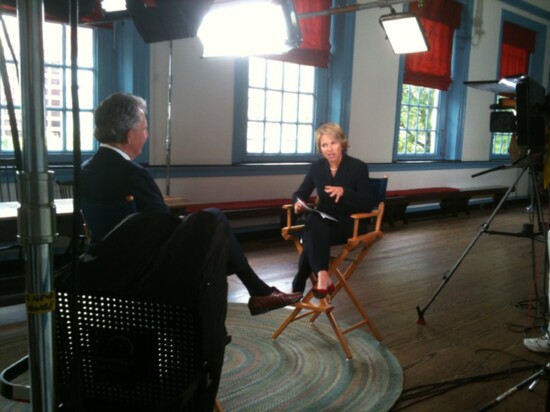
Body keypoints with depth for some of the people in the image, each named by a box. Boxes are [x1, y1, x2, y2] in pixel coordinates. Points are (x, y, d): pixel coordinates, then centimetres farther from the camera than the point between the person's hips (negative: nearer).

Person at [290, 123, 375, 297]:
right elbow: (300, 193, 12)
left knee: (312, 235, -34)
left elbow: (367, 204, -12)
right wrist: (298, 203, -13)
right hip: (322, 221, 4)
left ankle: (299, 287, -32)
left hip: (348, 224, -3)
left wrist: (344, 192, -30)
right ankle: (323, 277, -46)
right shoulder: (317, 167, 4)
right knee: (313, 220, -36)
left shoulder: (358, 167, -7)